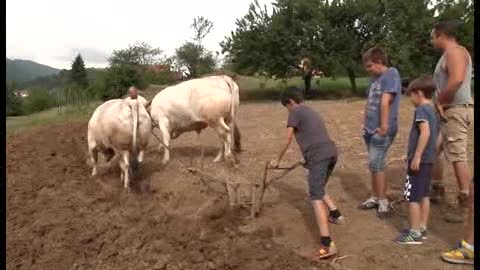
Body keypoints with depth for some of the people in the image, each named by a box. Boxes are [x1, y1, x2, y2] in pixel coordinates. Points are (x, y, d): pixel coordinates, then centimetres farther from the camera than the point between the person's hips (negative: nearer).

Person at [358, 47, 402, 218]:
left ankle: (383, 202, 4)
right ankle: (375, 198, 26)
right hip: (370, 129, 9)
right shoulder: (374, 78, 14)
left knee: (376, 164, -8)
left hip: (382, 130, -8)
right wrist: (366, 123, 14)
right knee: (375, 165, 15)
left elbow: (385, 102, -19)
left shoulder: (391, 74, -12)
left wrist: (384, 125, -22)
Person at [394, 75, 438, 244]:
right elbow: (433, 135, 17)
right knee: (424, 195, 15)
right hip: (428, 159, 10)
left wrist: (416, 156, -25)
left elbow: (425, 132, -26)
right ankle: (422, 228, 23)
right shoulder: (433, 110, 13)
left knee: (412, 197, -3)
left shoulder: (421, 109, -14)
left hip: (419, 159, -9)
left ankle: (414, 233, 2)